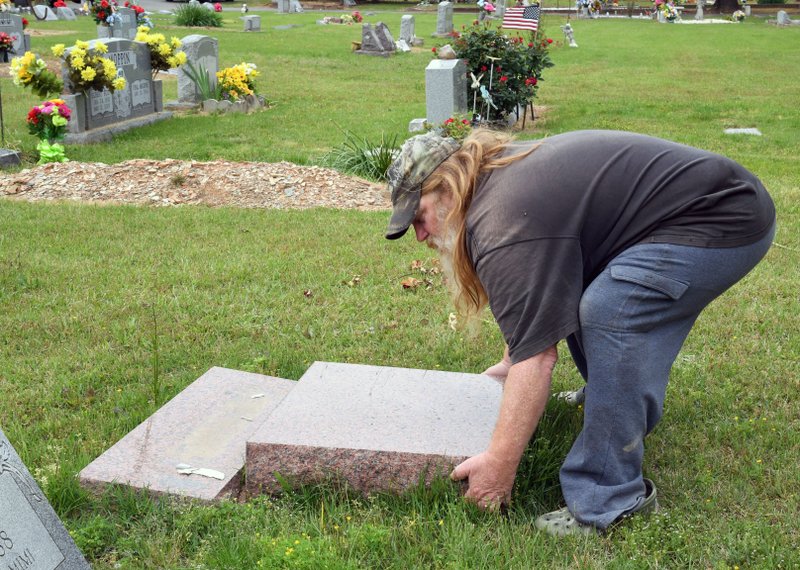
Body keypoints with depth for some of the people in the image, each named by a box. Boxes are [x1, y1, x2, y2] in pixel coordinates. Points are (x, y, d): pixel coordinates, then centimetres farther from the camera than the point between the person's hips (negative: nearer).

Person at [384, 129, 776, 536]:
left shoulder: (504, 227, -23)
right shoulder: (500, 171, 9)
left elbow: (536, 358, -25)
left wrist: (498, 467, -19)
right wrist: (509, 365, 29)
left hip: (726, 222, -11)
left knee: (610, 314, -27)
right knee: (565, 290, 17)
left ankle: (612, 499, -17)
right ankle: (625, 401, 36)